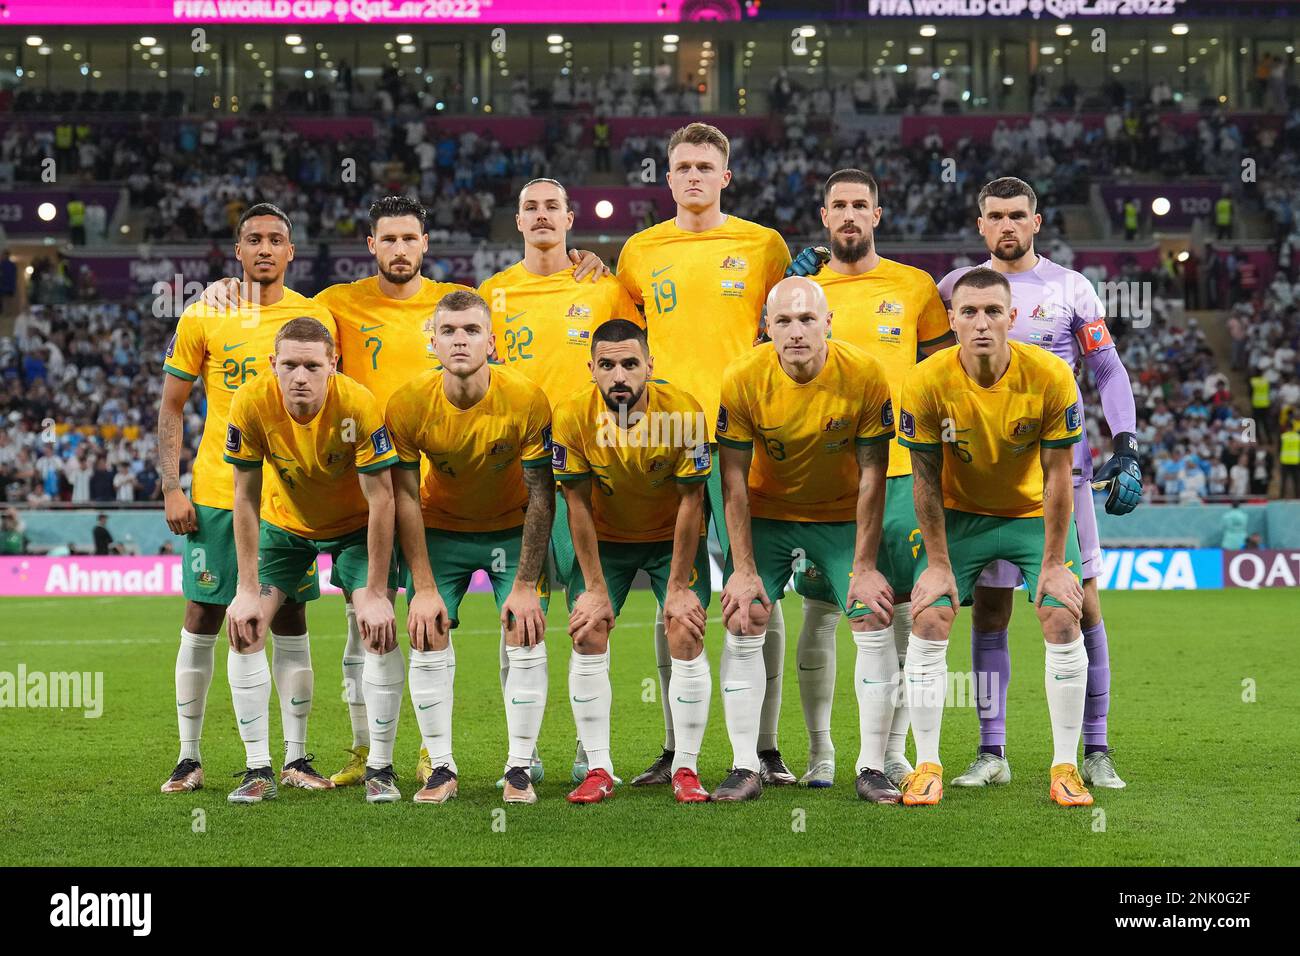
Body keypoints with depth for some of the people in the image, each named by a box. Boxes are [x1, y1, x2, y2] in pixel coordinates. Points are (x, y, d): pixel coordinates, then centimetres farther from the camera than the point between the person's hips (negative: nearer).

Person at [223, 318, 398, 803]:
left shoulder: (359, 405, -32)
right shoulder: (252, 403, -27)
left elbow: (381, 498, -25)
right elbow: (246, 498, -16)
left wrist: (376, 592, -26)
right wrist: (248, 589, -19)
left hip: (355, 526, -2)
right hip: (285, 523, 2)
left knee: (380, 628, -19)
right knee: (244, 627, -12)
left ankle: (380, 767, -7)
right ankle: (259, 767, -3)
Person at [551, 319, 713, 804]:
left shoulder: (682, 410, -26)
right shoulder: (573, 415, -22)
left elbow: (690, 501, -18)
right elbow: (578, 505, -13)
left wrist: (677, 588, -16)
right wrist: (595, 589, -14)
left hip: (673, 536, -1)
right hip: (606, 539, 1)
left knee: (686, 635, -14)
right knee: (587, 634, -11)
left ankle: (686, 769, -4)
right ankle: (598, 770, -4)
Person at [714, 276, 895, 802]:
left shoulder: (865, 375, -22)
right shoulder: (742, 379, -21)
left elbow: (872, 477, -14)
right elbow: (734, 480, -13)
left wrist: (865, 567, -14)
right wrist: (744, 569, -15)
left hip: (842, 515, 0)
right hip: (767, 513, 0)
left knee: (874, 623, -11)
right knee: (743, 625, -10)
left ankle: (872, 768, -2)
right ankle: (745, 767, -2)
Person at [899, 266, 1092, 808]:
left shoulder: (1050, 377, -23)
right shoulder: (927, 382, -22)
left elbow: (1056, 475, -15)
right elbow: (927, 479, -12)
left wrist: (1053, 564, -14)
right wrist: (938, 564, -11)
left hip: (1034, 514, 0)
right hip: (958, 515, 0)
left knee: (1063, 622, -13)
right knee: (928, 622, -12)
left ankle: (1065, 767, 0)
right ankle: (927, 766, 0)